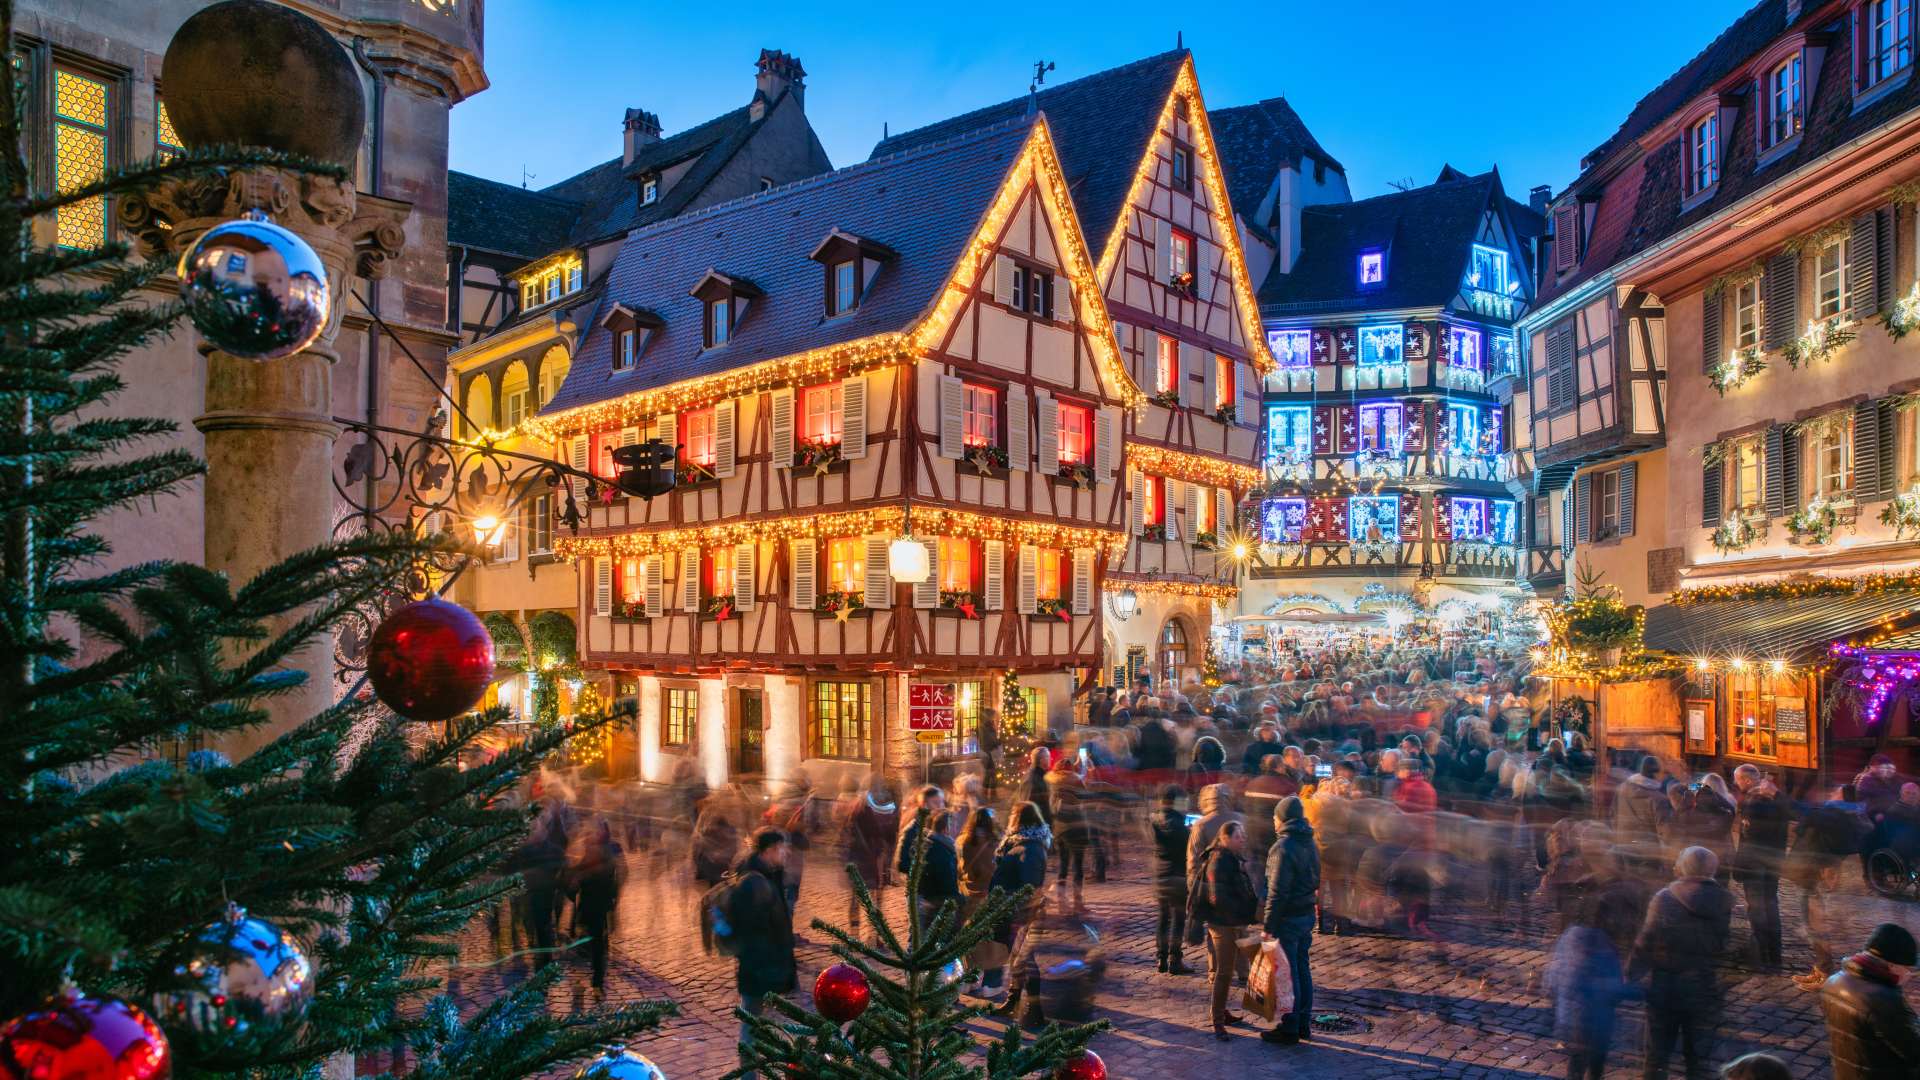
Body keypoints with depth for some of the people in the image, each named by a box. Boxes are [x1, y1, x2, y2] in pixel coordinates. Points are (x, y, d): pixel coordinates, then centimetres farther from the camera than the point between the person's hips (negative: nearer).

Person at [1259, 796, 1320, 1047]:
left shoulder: (1284, 847, -19)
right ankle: (1304, 1023, 24)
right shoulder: (1310, 843, 9)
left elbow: (1277, 891, -21)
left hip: (1288, 917, -9)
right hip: (1307, 914, 9)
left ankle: (1289, 1028, 7)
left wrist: (1268, 924, -17)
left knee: (1286, 973, 0)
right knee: (1302, 969, 16)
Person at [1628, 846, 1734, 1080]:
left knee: (1657, 1052, 13)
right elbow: (1723, 944, -1)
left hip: (1664, 984, -2)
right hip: (1703, 986, 2)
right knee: (1699, 1055, 15)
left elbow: (1645, 942, -15)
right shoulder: (1723, 902, -5)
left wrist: (1630, 976, -6)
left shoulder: (1665, 898, -14)